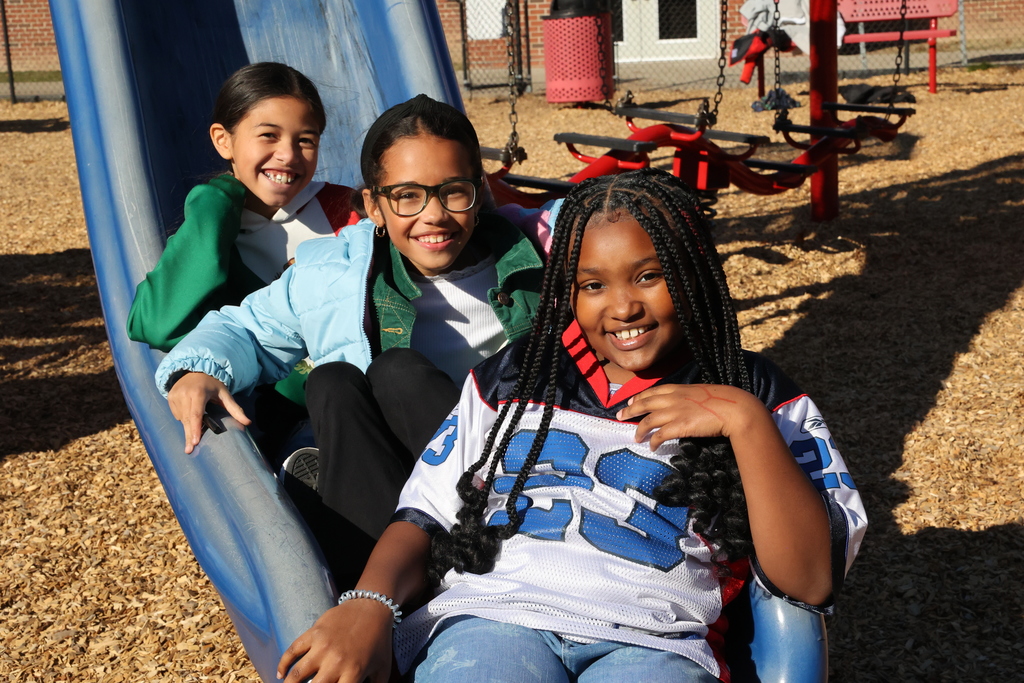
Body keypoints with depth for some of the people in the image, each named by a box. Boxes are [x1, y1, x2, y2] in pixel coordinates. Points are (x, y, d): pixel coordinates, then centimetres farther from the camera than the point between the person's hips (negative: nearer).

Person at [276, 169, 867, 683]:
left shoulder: (760, 398, 14)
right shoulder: (513, 377, 21)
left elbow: (813, 582, 2)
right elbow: (426, 515, 15)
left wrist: (749, 422, -7)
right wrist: (370, 602, -5)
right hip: (494, 616, 2)